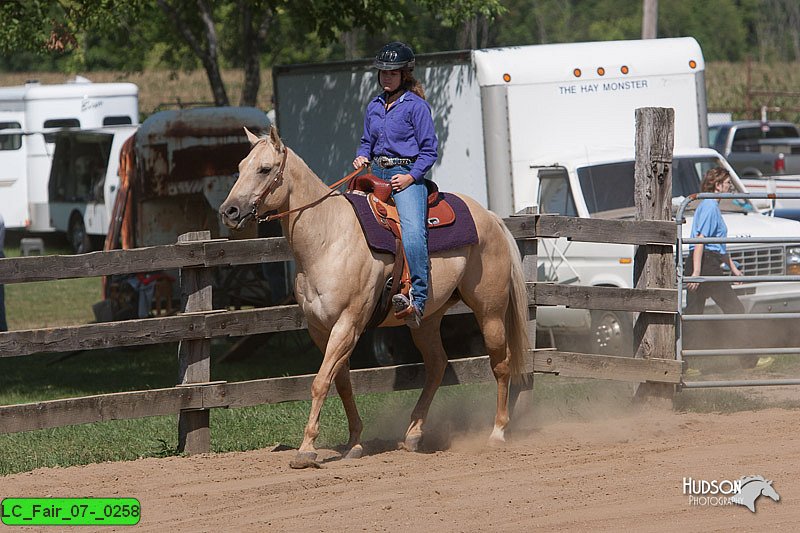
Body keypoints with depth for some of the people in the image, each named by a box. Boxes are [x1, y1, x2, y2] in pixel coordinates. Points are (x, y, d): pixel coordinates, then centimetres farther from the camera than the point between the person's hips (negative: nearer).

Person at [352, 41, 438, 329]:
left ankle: (417, 300, -37)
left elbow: (429, 149, -4)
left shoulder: (416, 106, -2)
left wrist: (411, 177, -15)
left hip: (406, 177, -8)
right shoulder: (374, 106, 16)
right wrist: (362, 157, 4)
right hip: (377, 175, 8)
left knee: (413, 232, -28)